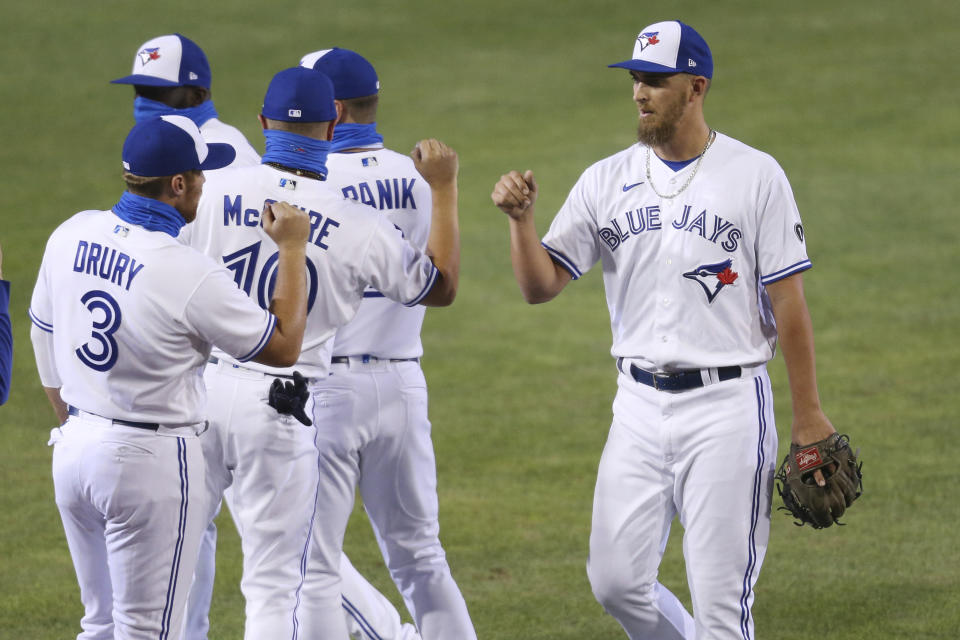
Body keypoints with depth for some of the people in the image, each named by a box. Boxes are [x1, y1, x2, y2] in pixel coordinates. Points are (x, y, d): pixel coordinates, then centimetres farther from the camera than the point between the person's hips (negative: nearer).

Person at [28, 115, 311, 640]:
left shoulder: (71, 236, -1)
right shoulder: (190, 275, -21)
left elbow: (43, 340, 13)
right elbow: (283, 347, -9)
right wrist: (293, 251, 0)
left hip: (74, 446, 7)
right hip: (149, 459, -7)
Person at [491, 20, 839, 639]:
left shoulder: (755, 175, -3)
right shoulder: (606, 181, 6)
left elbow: (789, 302, -3)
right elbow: (542, 285, 2)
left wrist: (809, 417, -5)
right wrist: (521, 218, -17)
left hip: (727, 404, -4)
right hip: (640, 403, 4)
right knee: (616, 581, 2)